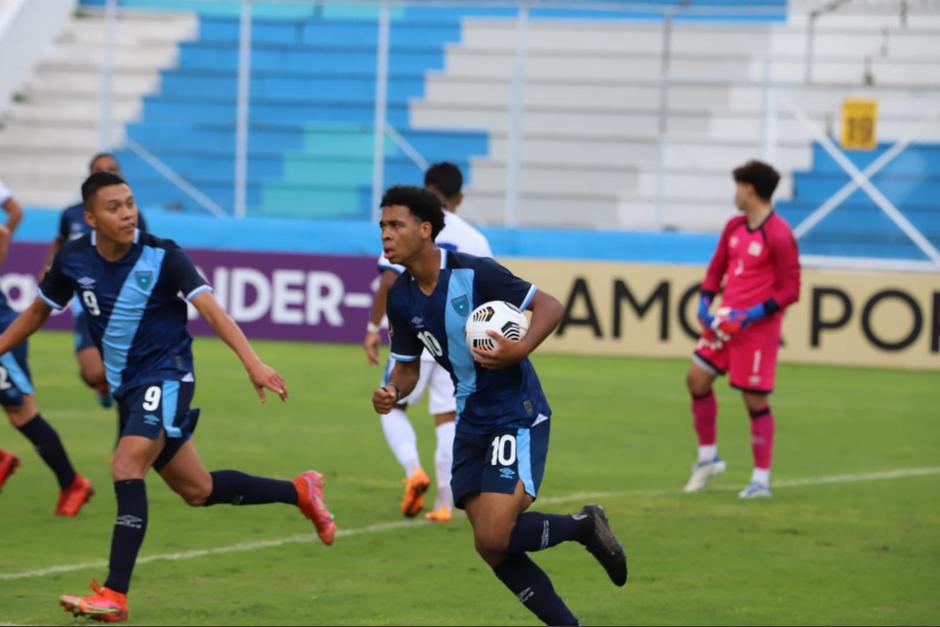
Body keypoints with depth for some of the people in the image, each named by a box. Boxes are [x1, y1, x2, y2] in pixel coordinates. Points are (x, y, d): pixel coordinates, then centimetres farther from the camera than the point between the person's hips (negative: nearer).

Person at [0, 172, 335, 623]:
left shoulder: (162, 257, -16)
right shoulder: (73, 260, -3)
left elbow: (210, 310, -24)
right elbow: (38, 312, 14)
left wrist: (253, 363, -36)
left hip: (166, 377, -6)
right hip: (126, 386, 6)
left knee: (126, 467, -26)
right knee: (197, 490, 13)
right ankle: (300, 492, 33)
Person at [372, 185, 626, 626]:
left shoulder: (474, 273, -19)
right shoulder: (400, 297, 1)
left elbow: (550, 306, -15)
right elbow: (408, 366, 12)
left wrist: (519, 350, -32)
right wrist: (391, 392, -11)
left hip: (517, 416, -7)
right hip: (471, 421, 7)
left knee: (493, 538, -19)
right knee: (493, 548, 3)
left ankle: (584, 526, 7)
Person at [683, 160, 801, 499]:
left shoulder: (778, 235, -16)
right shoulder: (734, 227, 9)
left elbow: (789, 290, -15)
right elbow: (717, 268, 18)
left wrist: (750, 316, -22)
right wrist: (705, 303, 2)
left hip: (757, 327, -8)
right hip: (725, 322, 8)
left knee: (755, 400, -4)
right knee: (697, 379, 4)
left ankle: (761, 479, 5)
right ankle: (707, 457, 20)